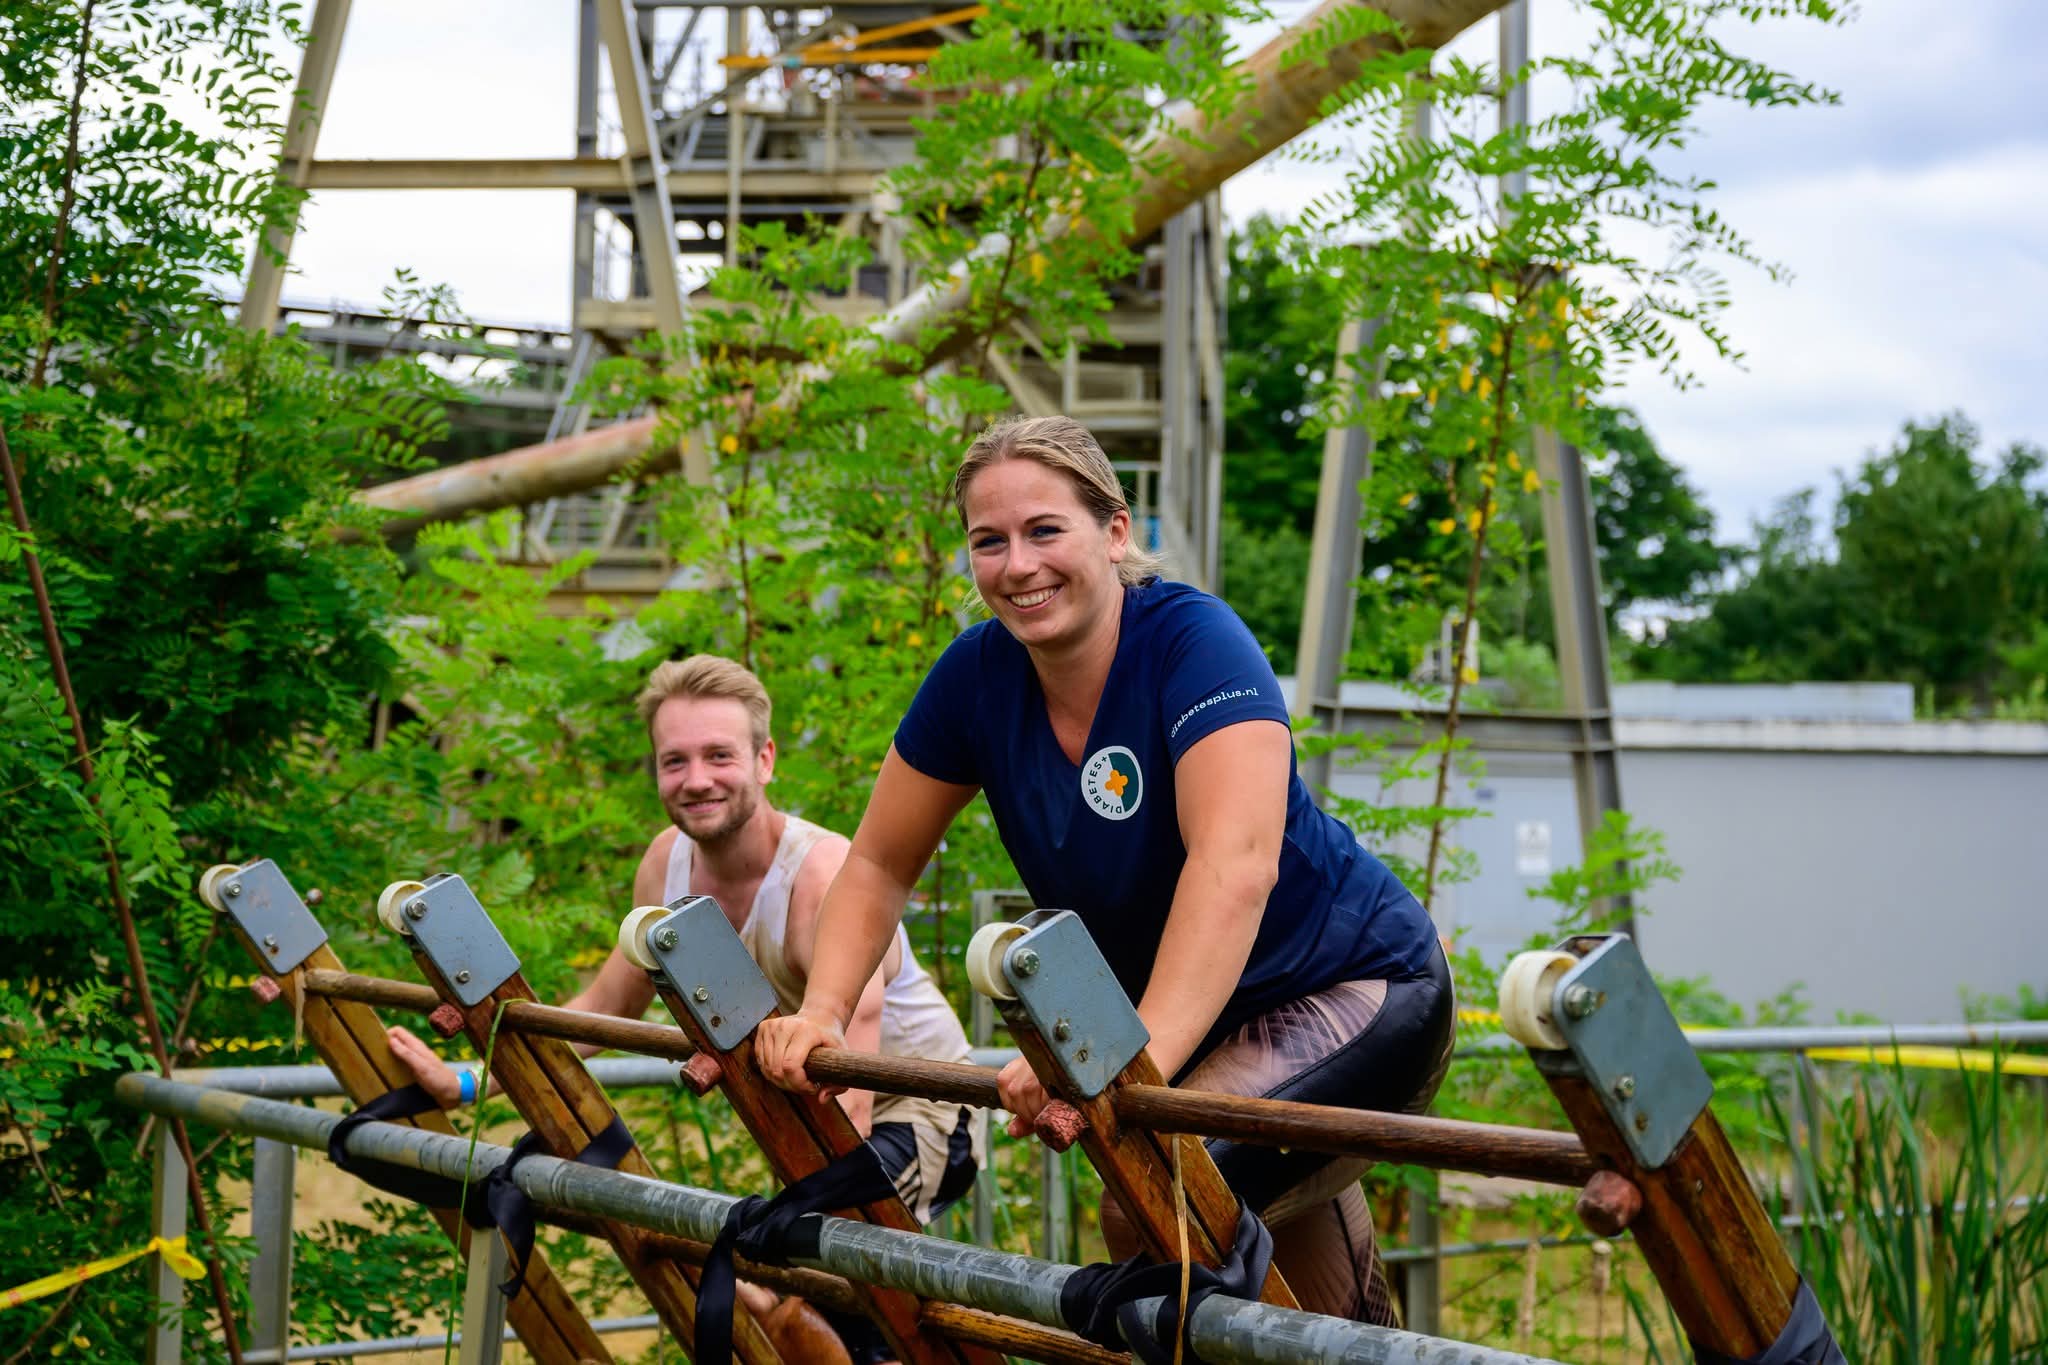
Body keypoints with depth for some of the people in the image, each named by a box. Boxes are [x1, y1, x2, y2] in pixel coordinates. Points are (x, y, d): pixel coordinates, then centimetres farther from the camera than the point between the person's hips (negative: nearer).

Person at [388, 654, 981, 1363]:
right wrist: (466, 1083, -3)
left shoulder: (826, 878, -32)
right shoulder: (668, 861, -9)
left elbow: (845, 1100, -40)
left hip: (914, 1109, -7)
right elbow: (605, 1004, 6)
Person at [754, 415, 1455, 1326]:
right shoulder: (978, 676, -9)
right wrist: (822, 1012, -17)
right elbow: (878, 868, 0)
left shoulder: (1193, 641, -27)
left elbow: (1235, 864, -41)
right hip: (1205, 1025, 6)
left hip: (1362, 992, -6)